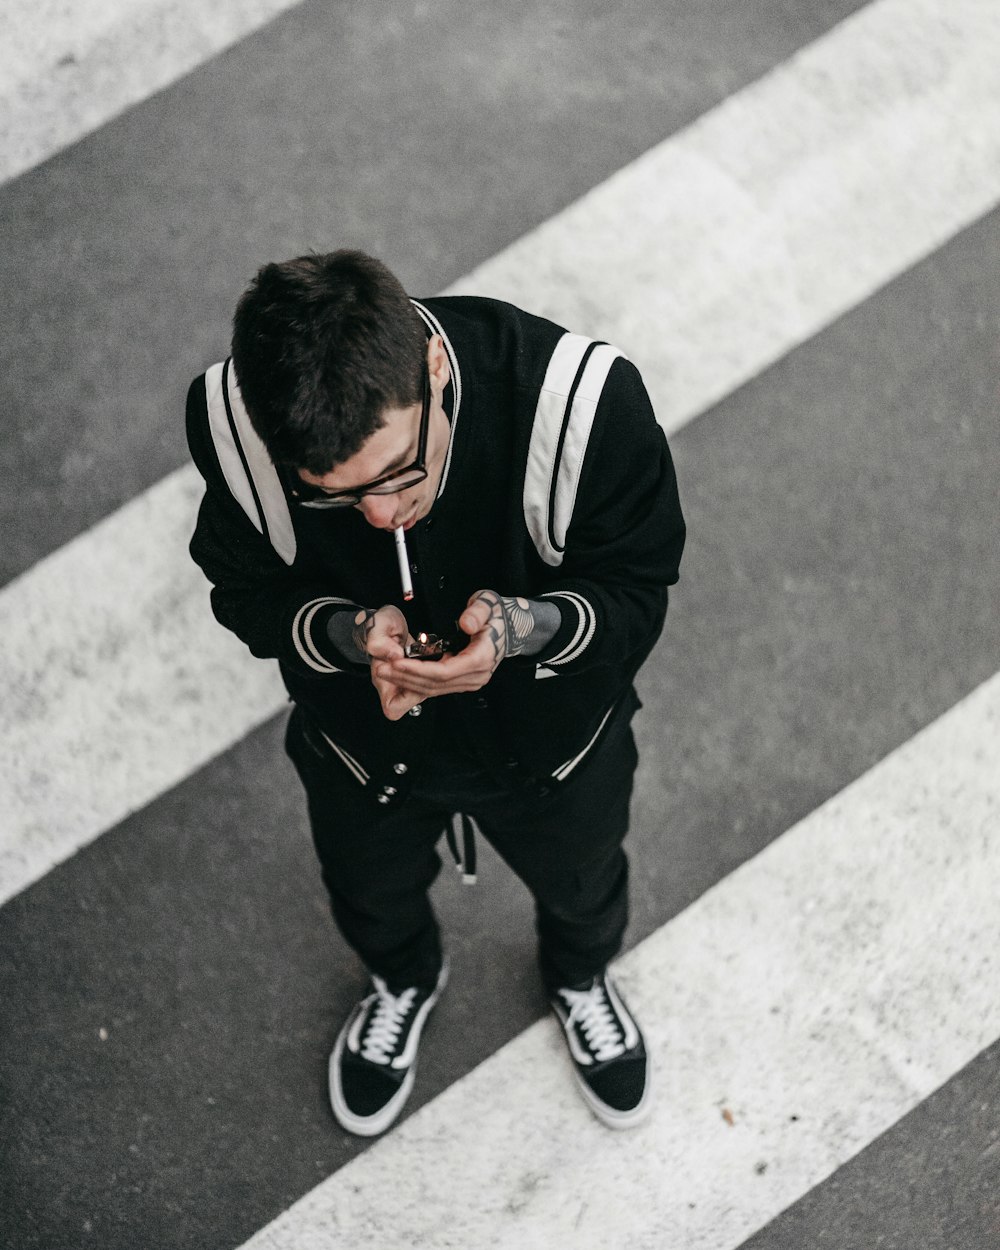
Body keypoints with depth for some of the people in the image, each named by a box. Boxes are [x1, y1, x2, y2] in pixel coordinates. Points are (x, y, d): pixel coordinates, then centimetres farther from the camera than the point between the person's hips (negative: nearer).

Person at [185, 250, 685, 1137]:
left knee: (579, 882, 32)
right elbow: (248, 594, -15)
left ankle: (581, 977, 71)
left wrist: (527, 627, -44)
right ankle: (403, 982, 72)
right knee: (374, 895, 33)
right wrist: (348, 634, -37)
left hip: (554, 735, 0)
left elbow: (637, 590, -23)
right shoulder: (232, 426, -34)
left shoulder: (585, 401, -40)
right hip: (364, 746, 1)